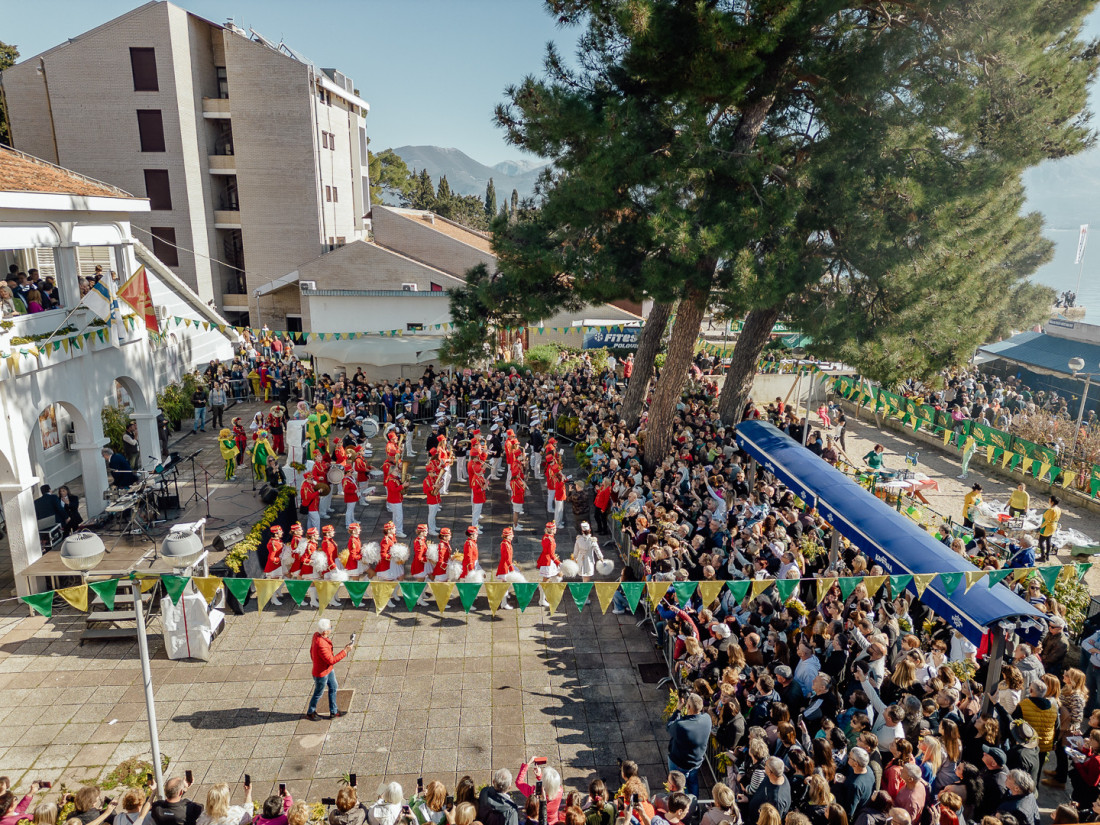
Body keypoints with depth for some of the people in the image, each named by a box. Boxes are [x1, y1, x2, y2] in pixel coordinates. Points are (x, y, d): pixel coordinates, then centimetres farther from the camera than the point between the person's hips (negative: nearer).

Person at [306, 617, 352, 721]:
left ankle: (333, 712, 37)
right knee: (318, 694, 16)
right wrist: (345, 651, -28)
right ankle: (310, 713, 41)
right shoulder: (321, 645, -40)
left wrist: (315, 660, 21)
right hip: (321, 673, -9)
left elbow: (312, 650, 5)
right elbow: (331, 660, -31)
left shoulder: (316, 635, -12)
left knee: (333, 688, 22)